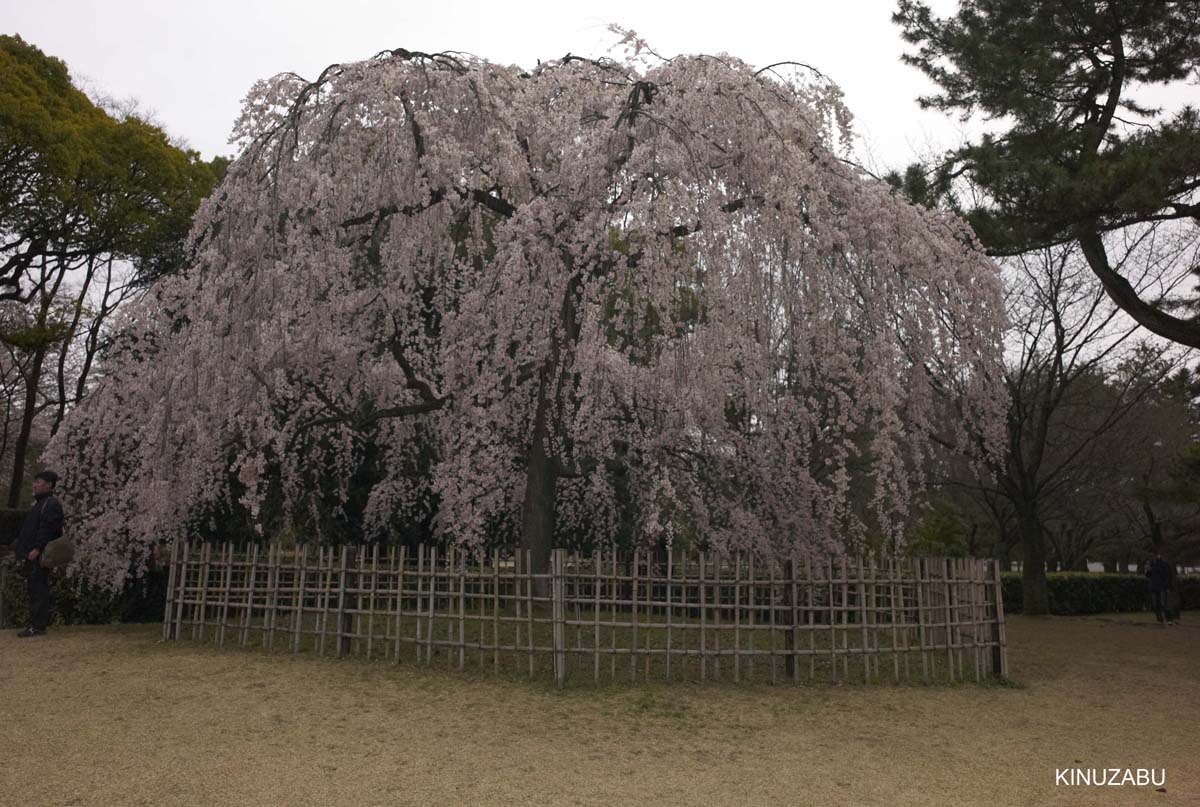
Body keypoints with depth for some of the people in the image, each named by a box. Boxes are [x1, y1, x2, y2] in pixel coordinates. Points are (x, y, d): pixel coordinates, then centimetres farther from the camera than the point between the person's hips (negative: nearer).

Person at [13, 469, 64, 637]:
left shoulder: (51, 504, -11)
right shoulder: (40, 503, 21)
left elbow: (47, 528, -21)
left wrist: (37, 548, -25)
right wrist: (22, 551, 21)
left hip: (39, 556, -10)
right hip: (31, 556, 10)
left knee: (37, 591, -8)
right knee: (33, 590, 12)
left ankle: (38, 626, -6)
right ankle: (39, 624, 17)